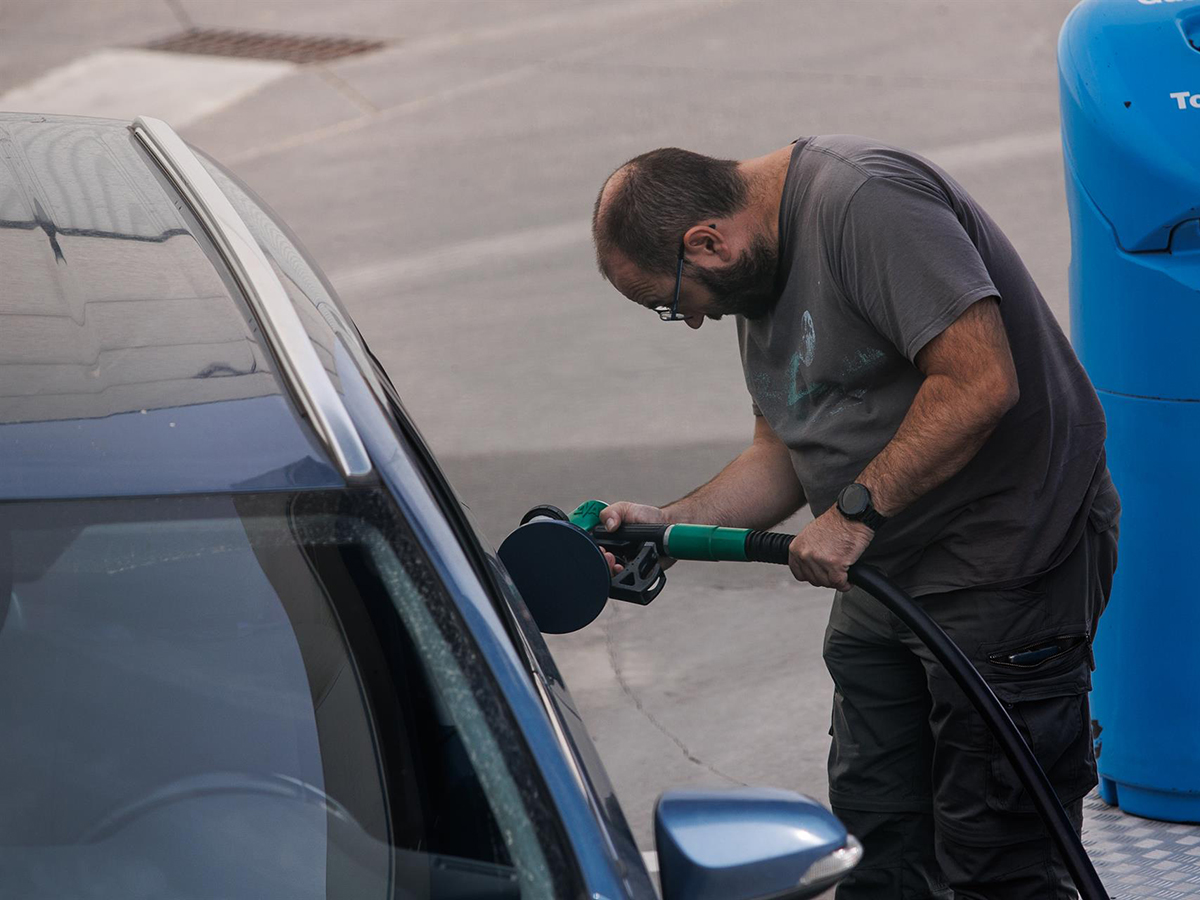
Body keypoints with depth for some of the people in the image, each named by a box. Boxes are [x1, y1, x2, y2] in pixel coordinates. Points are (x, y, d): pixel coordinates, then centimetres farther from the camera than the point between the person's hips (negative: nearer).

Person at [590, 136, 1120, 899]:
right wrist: (670, 523, 2)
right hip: (887, 571, 10)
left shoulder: (865, 201, -21)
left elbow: (981, 383, -28)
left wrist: (855, 510, -23)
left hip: (1006, 565, -10)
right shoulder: (763, 269, 12)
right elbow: (785, 453, 17)